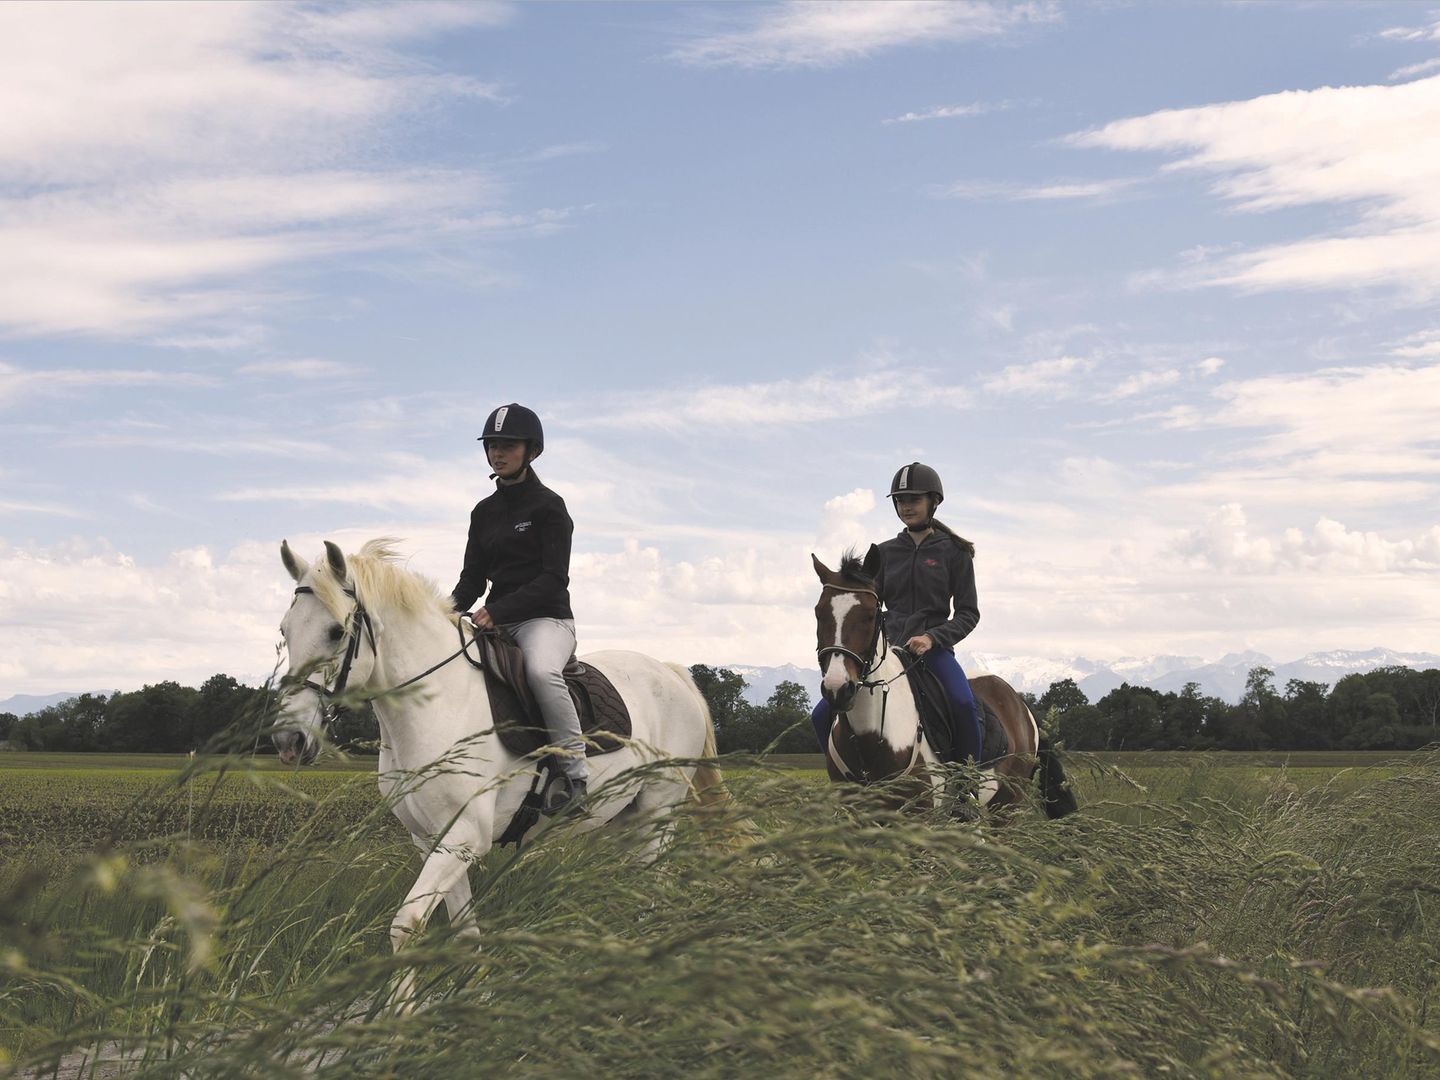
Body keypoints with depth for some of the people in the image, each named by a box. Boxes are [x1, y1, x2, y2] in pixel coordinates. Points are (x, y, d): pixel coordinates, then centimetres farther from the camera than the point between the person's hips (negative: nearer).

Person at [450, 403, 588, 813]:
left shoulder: (548, 506, -4)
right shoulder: (484, 512, 15)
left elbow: (554, 579, -13)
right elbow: (472, 577, 16)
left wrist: (497, 611, -23)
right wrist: (449, 610, -6)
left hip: (546, 618, -7)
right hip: (495, 622, 7)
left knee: (541, 670, -37)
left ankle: (575, 773, -30)